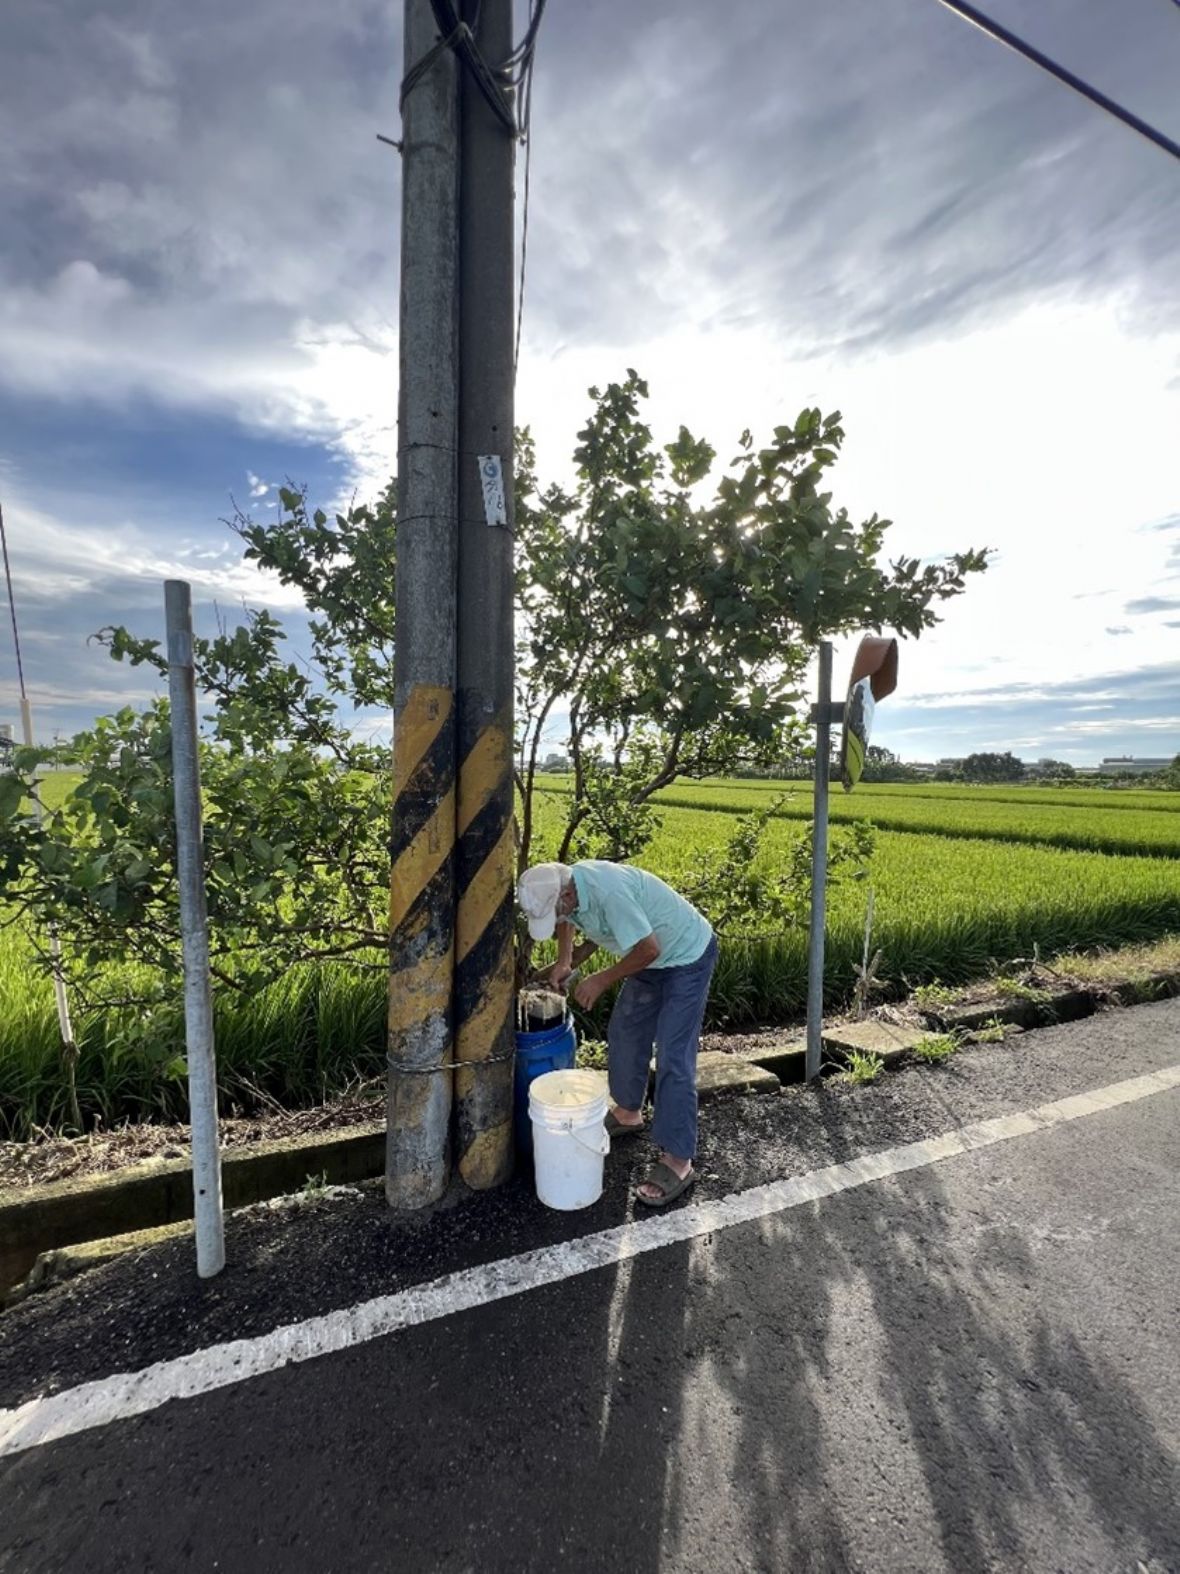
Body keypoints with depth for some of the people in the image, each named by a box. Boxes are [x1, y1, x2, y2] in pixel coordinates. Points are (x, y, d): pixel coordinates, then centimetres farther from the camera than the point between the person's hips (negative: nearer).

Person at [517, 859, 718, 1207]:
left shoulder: (609, 891, -36)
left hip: (687, 956, -9)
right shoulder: (567, 887, -10)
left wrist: (602, 980, -19)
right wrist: (566, 961, -1)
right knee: (623, 1033, 16)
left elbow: (648, 949, -30)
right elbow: (568, 921, 13)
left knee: (673, 1059, -7)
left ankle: (678, 1161, 4)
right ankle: (627, 1112, 37)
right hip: (653, 958, 9)